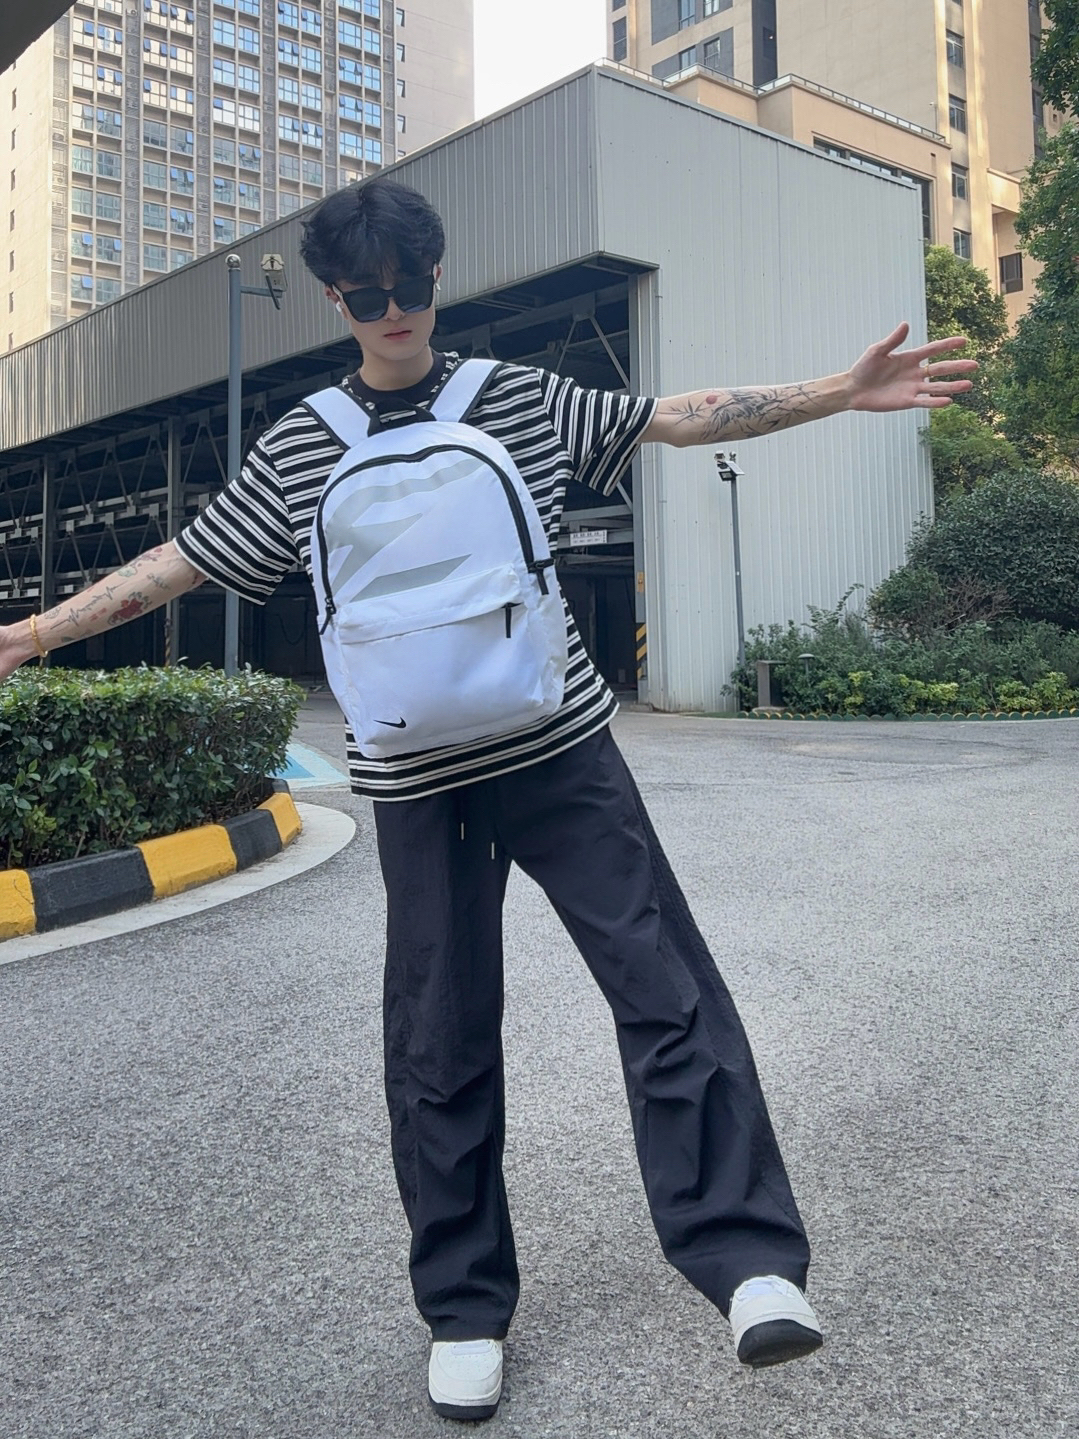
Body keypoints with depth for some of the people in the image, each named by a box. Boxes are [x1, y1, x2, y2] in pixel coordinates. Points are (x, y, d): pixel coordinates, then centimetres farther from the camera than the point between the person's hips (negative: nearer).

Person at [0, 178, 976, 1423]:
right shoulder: (298, 450, 7)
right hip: (417, 782, 0)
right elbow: (179, 561, 11)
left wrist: (844, 389, 2)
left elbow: (682, 418, 8)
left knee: (667, 991, -7)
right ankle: (465, 1312, 22)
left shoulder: (525, 398, 7)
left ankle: (751, 1264, 2)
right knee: (439, 1046, 7)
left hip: (562, 752, 0)